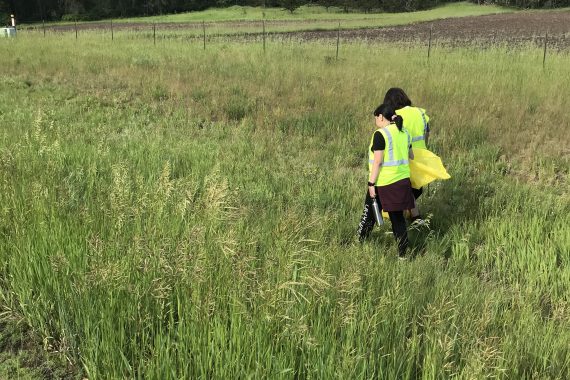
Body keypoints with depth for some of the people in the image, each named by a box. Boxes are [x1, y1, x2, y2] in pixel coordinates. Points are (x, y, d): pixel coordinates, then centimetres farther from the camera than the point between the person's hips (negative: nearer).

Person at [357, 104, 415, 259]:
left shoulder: (380, 134, -14)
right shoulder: (404, 133, 8)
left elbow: (378, 161, -18)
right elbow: (410, 156, 19)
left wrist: (371, 183, -14)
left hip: (383, 182, -6)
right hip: (402, 180, 6)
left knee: (369, 214, 12)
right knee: (398, 217, 11)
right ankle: (403, 253, 11)